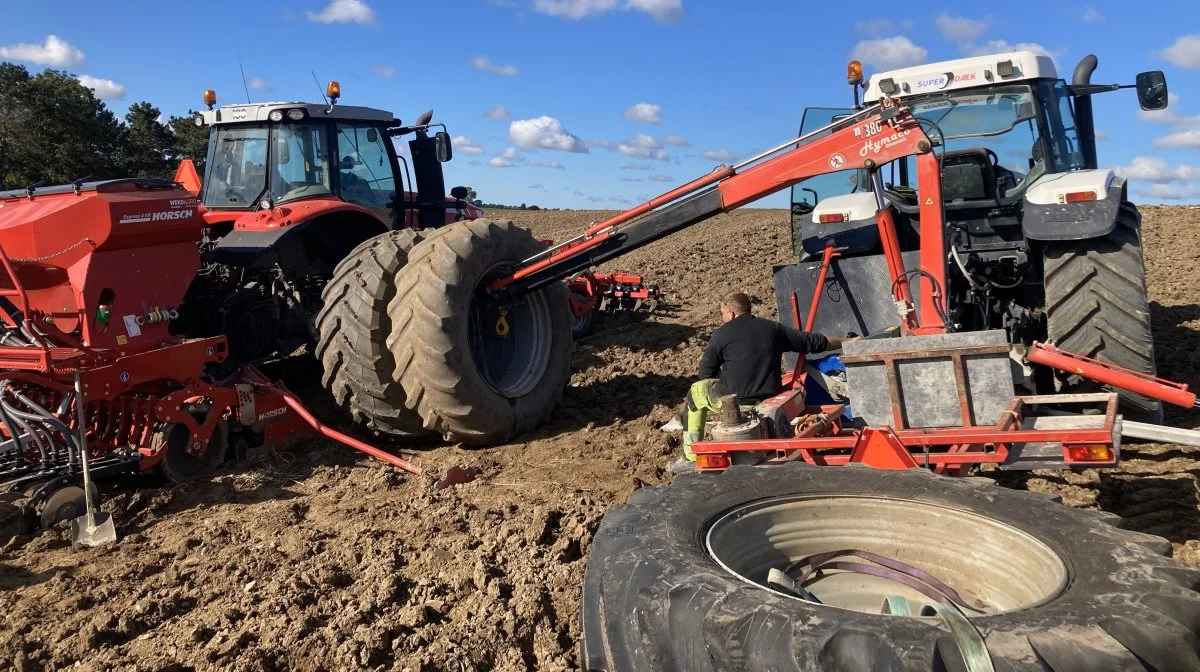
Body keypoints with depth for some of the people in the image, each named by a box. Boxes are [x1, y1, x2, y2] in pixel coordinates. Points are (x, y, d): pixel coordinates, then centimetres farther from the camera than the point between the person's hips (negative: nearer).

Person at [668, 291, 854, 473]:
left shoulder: (722, 333, -1)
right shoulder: (774, 328, 10)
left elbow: (706, 373, 4)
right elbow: (815, 342, 15)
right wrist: (847, 342, 30)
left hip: (734, 398, -5)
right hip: (770, 396, 5)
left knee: (695, 391, 23)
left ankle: (691, 458, 20)